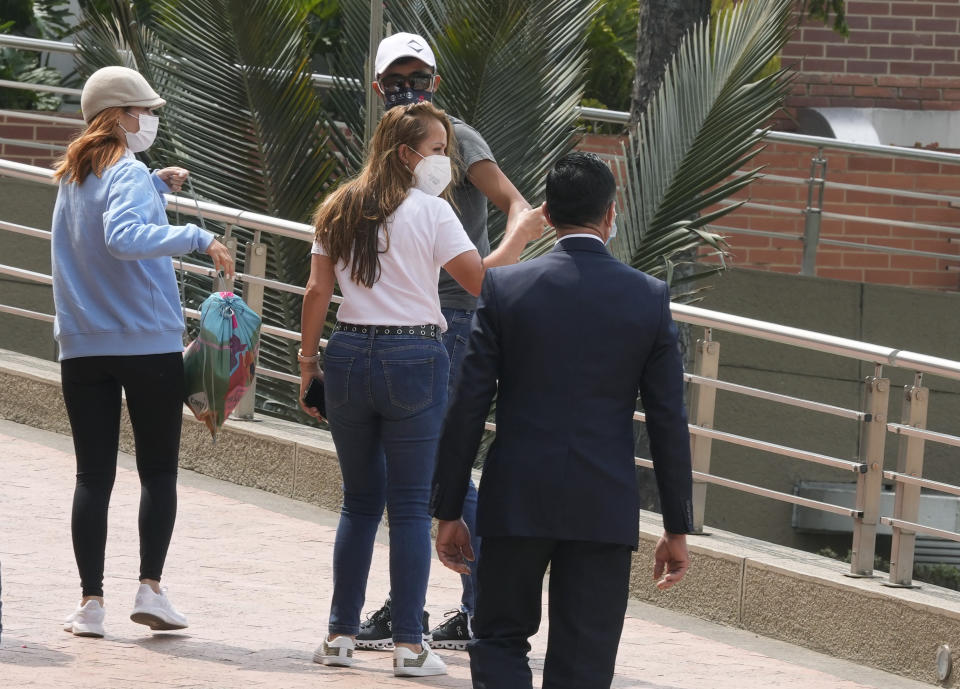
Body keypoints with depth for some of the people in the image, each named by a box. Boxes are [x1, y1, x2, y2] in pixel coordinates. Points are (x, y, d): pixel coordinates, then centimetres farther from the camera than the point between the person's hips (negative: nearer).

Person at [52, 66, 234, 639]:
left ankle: (91, 601, -1)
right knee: (159, 471, 6)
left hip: (83, 348, 6)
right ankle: (151, 587, -2)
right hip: (149, 343, -6)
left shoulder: (73, 176, 12)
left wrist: (158, 185, 25)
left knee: (94, 475, 4)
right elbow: (123, 237, -31)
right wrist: (197, 238, -31)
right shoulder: (129, 175, -12)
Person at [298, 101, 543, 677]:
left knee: (360, 500, 14)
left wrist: (309, 359, 11)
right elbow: (480, 280, -9)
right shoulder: (430, 211, -6)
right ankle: (409, 645, -2)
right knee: (411, 505, 0)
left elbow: (318, 291, 7)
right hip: (414, 357, -5)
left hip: (348, 354, 5)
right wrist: (520, 237, 3)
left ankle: (341, 635, 12)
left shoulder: (339, 211, 9)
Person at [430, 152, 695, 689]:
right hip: (605, 511, 0)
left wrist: (449, 511, 6)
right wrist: (677, 529, 8)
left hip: (515, 502, 0)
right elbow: (669, 422, 1)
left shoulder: (505, 288, -3)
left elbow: (468, 408, -2)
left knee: (500, 642, 14)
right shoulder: (650, 298, -1)